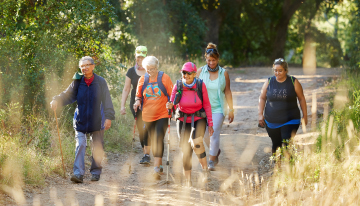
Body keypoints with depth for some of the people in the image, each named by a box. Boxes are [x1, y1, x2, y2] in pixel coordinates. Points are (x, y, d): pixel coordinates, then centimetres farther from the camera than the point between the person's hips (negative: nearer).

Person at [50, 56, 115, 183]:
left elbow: (107, 101, -3)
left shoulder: (101, 82, -3)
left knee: (97, 147, 8)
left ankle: (96, 172, 22)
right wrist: (57, 100, -18)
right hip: (81, 120, 0)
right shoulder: (77, 82, 0)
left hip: (96, 121, 0)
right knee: (80, 145, -8)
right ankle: (78, 173, -12)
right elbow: (67, 95, 1)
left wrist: (109, 117, -9)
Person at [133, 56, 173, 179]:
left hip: (162, 115, -4)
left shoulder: (164, 78, -3)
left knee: (158, 140, -16)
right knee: (153, 141, 11)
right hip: (148, 116, 4)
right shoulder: (142, 80, 5)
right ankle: (159, 165, 25)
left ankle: (156, 168, -21)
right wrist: (137, 101, -7)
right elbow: (138, 95, 15)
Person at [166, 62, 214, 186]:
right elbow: (172, 103, -3)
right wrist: (170, 106, -28)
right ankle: (188, 179, 13)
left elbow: (207, 105, -2)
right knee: (185, 150, 0)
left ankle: (205, 168, -6)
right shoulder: (178, 86, -10)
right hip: (183, 120, 2)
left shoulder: (200, 85, -11)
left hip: (198, 119, -2)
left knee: (196, 142, -27)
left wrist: (210, 123, -1)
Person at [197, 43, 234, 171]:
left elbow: (227, 92, 3)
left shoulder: (223, 73, -1)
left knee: (214, 134, -10)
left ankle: (212, 161, -1)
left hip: (218, 108, -2)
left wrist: (231, 110, 2)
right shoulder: (200, 71, 0)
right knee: (206, 134, 8)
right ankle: (216, 151, 37)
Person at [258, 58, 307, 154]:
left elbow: (301, 99, 3)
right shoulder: (269, 82, 3)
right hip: (271, 122, 3)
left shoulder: (293, 82, -3)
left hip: (290, 121, -3)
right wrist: (260, 114, 1)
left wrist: (305, 116, 3)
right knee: (276, 144, 10)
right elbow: (262, 98, 10)